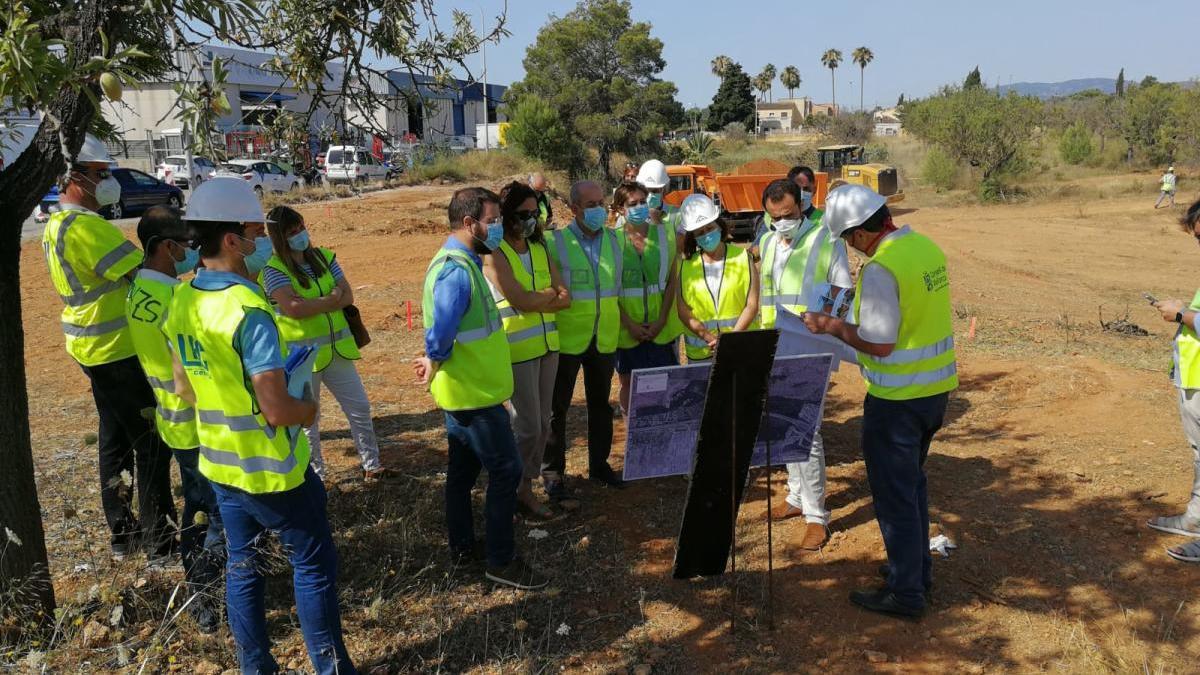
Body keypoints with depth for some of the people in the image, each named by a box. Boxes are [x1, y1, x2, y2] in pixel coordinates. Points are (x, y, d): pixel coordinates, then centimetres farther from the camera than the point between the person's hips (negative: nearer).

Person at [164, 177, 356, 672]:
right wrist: (309, 407, -8)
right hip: (272, 469, -8)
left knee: (242, 565, 19)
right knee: (313, 565, 9)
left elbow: (184, 386, 11)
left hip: (219, 462, 8)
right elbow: (279, 411, -27)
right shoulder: (249, 311, -26)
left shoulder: (181, 301, 0)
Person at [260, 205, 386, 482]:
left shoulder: (324, 257, 4)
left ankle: (371, 466, 24)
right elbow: (293, 308, -25)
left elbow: (347, 296, -4)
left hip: (337, 348, 5)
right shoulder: (274, 270, -12)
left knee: (360, 408, 10)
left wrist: (313, 304, -18)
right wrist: (331, 298, -14)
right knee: (308, 420, 9)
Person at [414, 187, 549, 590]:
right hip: (474, 393, -10)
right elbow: (439, 334, -34)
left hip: (467, 391, 10)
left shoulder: (462, 262, 9)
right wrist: (436, 361, -16)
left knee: (463, 469, 19)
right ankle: (501, 561, 11)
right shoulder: (456, 270, -25)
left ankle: (462, 546, 34)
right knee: (506, 471, -1)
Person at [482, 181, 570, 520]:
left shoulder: (539, 249, 11)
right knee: (528, 426, -2)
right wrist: (550, 295, -5)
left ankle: (526, 486, 25)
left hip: (547, 345, 7)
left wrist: (536, 300, -13)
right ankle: (511, 490, 16)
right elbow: (521, 300, -19)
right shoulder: (495, 254, -9)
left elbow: (565, 298, 3)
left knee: (543, 424, 11)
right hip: (518, 349, -6)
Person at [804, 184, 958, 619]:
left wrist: (832, 327, -10)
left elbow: (880, 344, -23)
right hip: (937, 388, 9)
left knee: (893, 494, 5)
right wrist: (861, 317, 15)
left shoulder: (880, 270, -23)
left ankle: (905, 592, 16)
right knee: (912, 482, 24)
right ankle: (918, 570, 37)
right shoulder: (929, 248, 4)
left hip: (898, 399, -9)